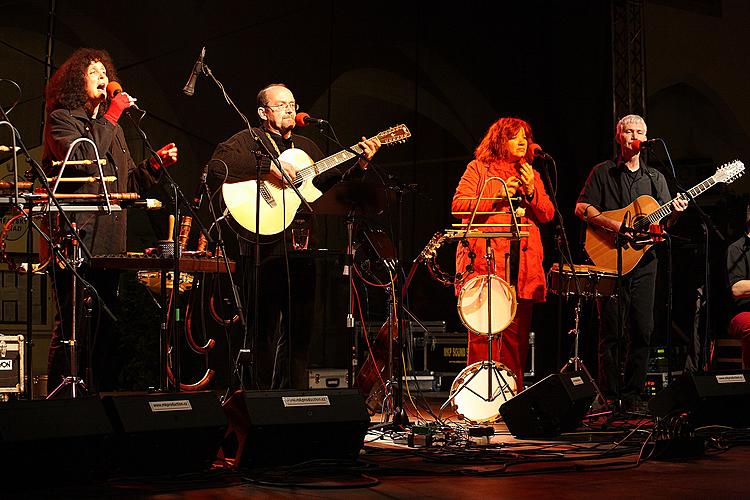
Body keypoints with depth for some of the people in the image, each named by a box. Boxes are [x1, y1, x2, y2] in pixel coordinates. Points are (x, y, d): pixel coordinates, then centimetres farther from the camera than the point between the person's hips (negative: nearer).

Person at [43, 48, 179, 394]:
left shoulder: (110, 128, 24)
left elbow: (129, 184, 23)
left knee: (106, 328, 7)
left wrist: (157, 163, 7)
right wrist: (110, 118, -12)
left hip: (109, 245, 8)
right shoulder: (61, 119, 1)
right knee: (73, 327, -11)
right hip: (75, 240, -8)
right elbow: (82, 161, -18)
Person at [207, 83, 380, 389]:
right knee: (270, 327, -8)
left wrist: (360, 164, 5)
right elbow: (217, 166, -18)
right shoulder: (248, 140, 1)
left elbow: (330, 186, 19)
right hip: (262, 247, -6)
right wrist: (269, 165, -22)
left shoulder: (306, 147, 22)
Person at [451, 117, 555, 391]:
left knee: (517, 333, 2)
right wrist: (498, 195, -11)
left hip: (522, 263, 4)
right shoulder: (479, 168, 7)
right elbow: (459, 205, -4)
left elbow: (548, 214, 13)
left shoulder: (531, 174, 21)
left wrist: (531, 191, -4)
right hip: (484, 260, -4)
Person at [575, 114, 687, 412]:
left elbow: (664, 223, 13)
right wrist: (615, 226, -16)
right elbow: (581, 208, -4)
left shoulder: (655, 178, 16)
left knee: (642, 330, 0)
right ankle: (610, 397, 1)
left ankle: (632, 395, 8)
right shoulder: (603, 172, 5)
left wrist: (675, 212, -10)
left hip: (644, 261, 4)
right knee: (610, 330, -4)